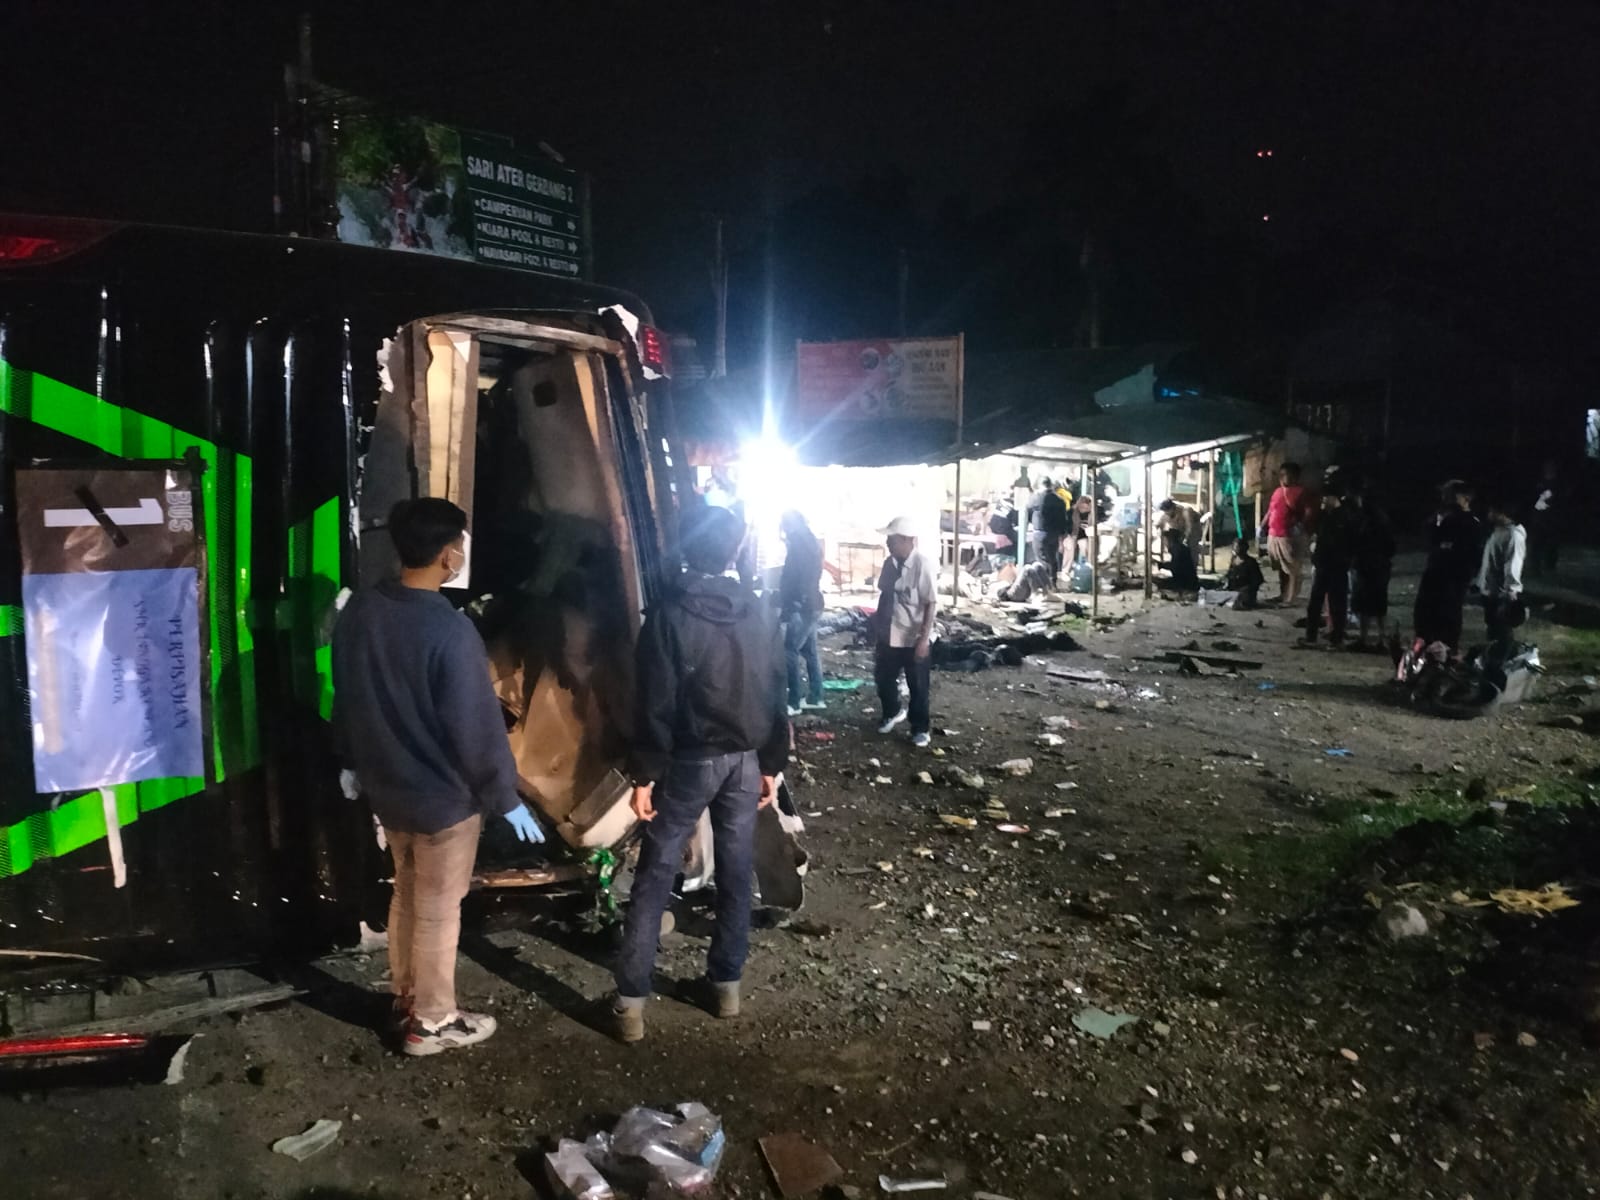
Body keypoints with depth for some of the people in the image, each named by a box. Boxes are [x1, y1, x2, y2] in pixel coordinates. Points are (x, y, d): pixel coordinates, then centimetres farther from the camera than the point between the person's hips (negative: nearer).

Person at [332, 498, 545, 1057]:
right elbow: (477, 727, -23)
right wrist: (506, 799, -11)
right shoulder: (450, 632, -28)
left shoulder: (358, 611, -5)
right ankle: (431, 1022, 26)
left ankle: (404, 998, 40)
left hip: (386, 785, 7)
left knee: (406, 893, 24)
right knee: (438, 910, 10)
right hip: (445, 795, -7)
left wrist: (351, 762, 22)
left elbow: (345, 696, 8)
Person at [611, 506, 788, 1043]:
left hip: (689, 761, -4)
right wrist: (772, 765, 12)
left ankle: (631, 1000, 6)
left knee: (655, 877, 4)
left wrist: (644, 774, -8)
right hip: (745, 760, 4)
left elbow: (655, 704, -14)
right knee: (736, 873, 13)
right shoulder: (760, 613, 1)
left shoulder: (669, 614, -13)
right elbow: (774, 696, 5)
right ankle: (726, 984, 24)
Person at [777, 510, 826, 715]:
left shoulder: (799, 545, -14)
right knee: (809, 651, 13)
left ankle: (794, 703, -7)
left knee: (790, 652, -8)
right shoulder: (810, 542, 16)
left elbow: (792, 578, -18)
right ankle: (815, 698, 18)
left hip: (802, 606, -10)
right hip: (811, 604, 10)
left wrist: (786, 607, -17)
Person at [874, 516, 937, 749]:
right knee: (884, 679, 18)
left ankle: (920, 729, 23)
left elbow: (931, 604, -17)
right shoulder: (889, 563, 2)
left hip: (914, 639, -6)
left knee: (918, 687, 7)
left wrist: (924, 638, -20)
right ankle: (893, 712, 43)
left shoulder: (922, 566, -18)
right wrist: (877, 625, 16)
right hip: (888, 637, 6)